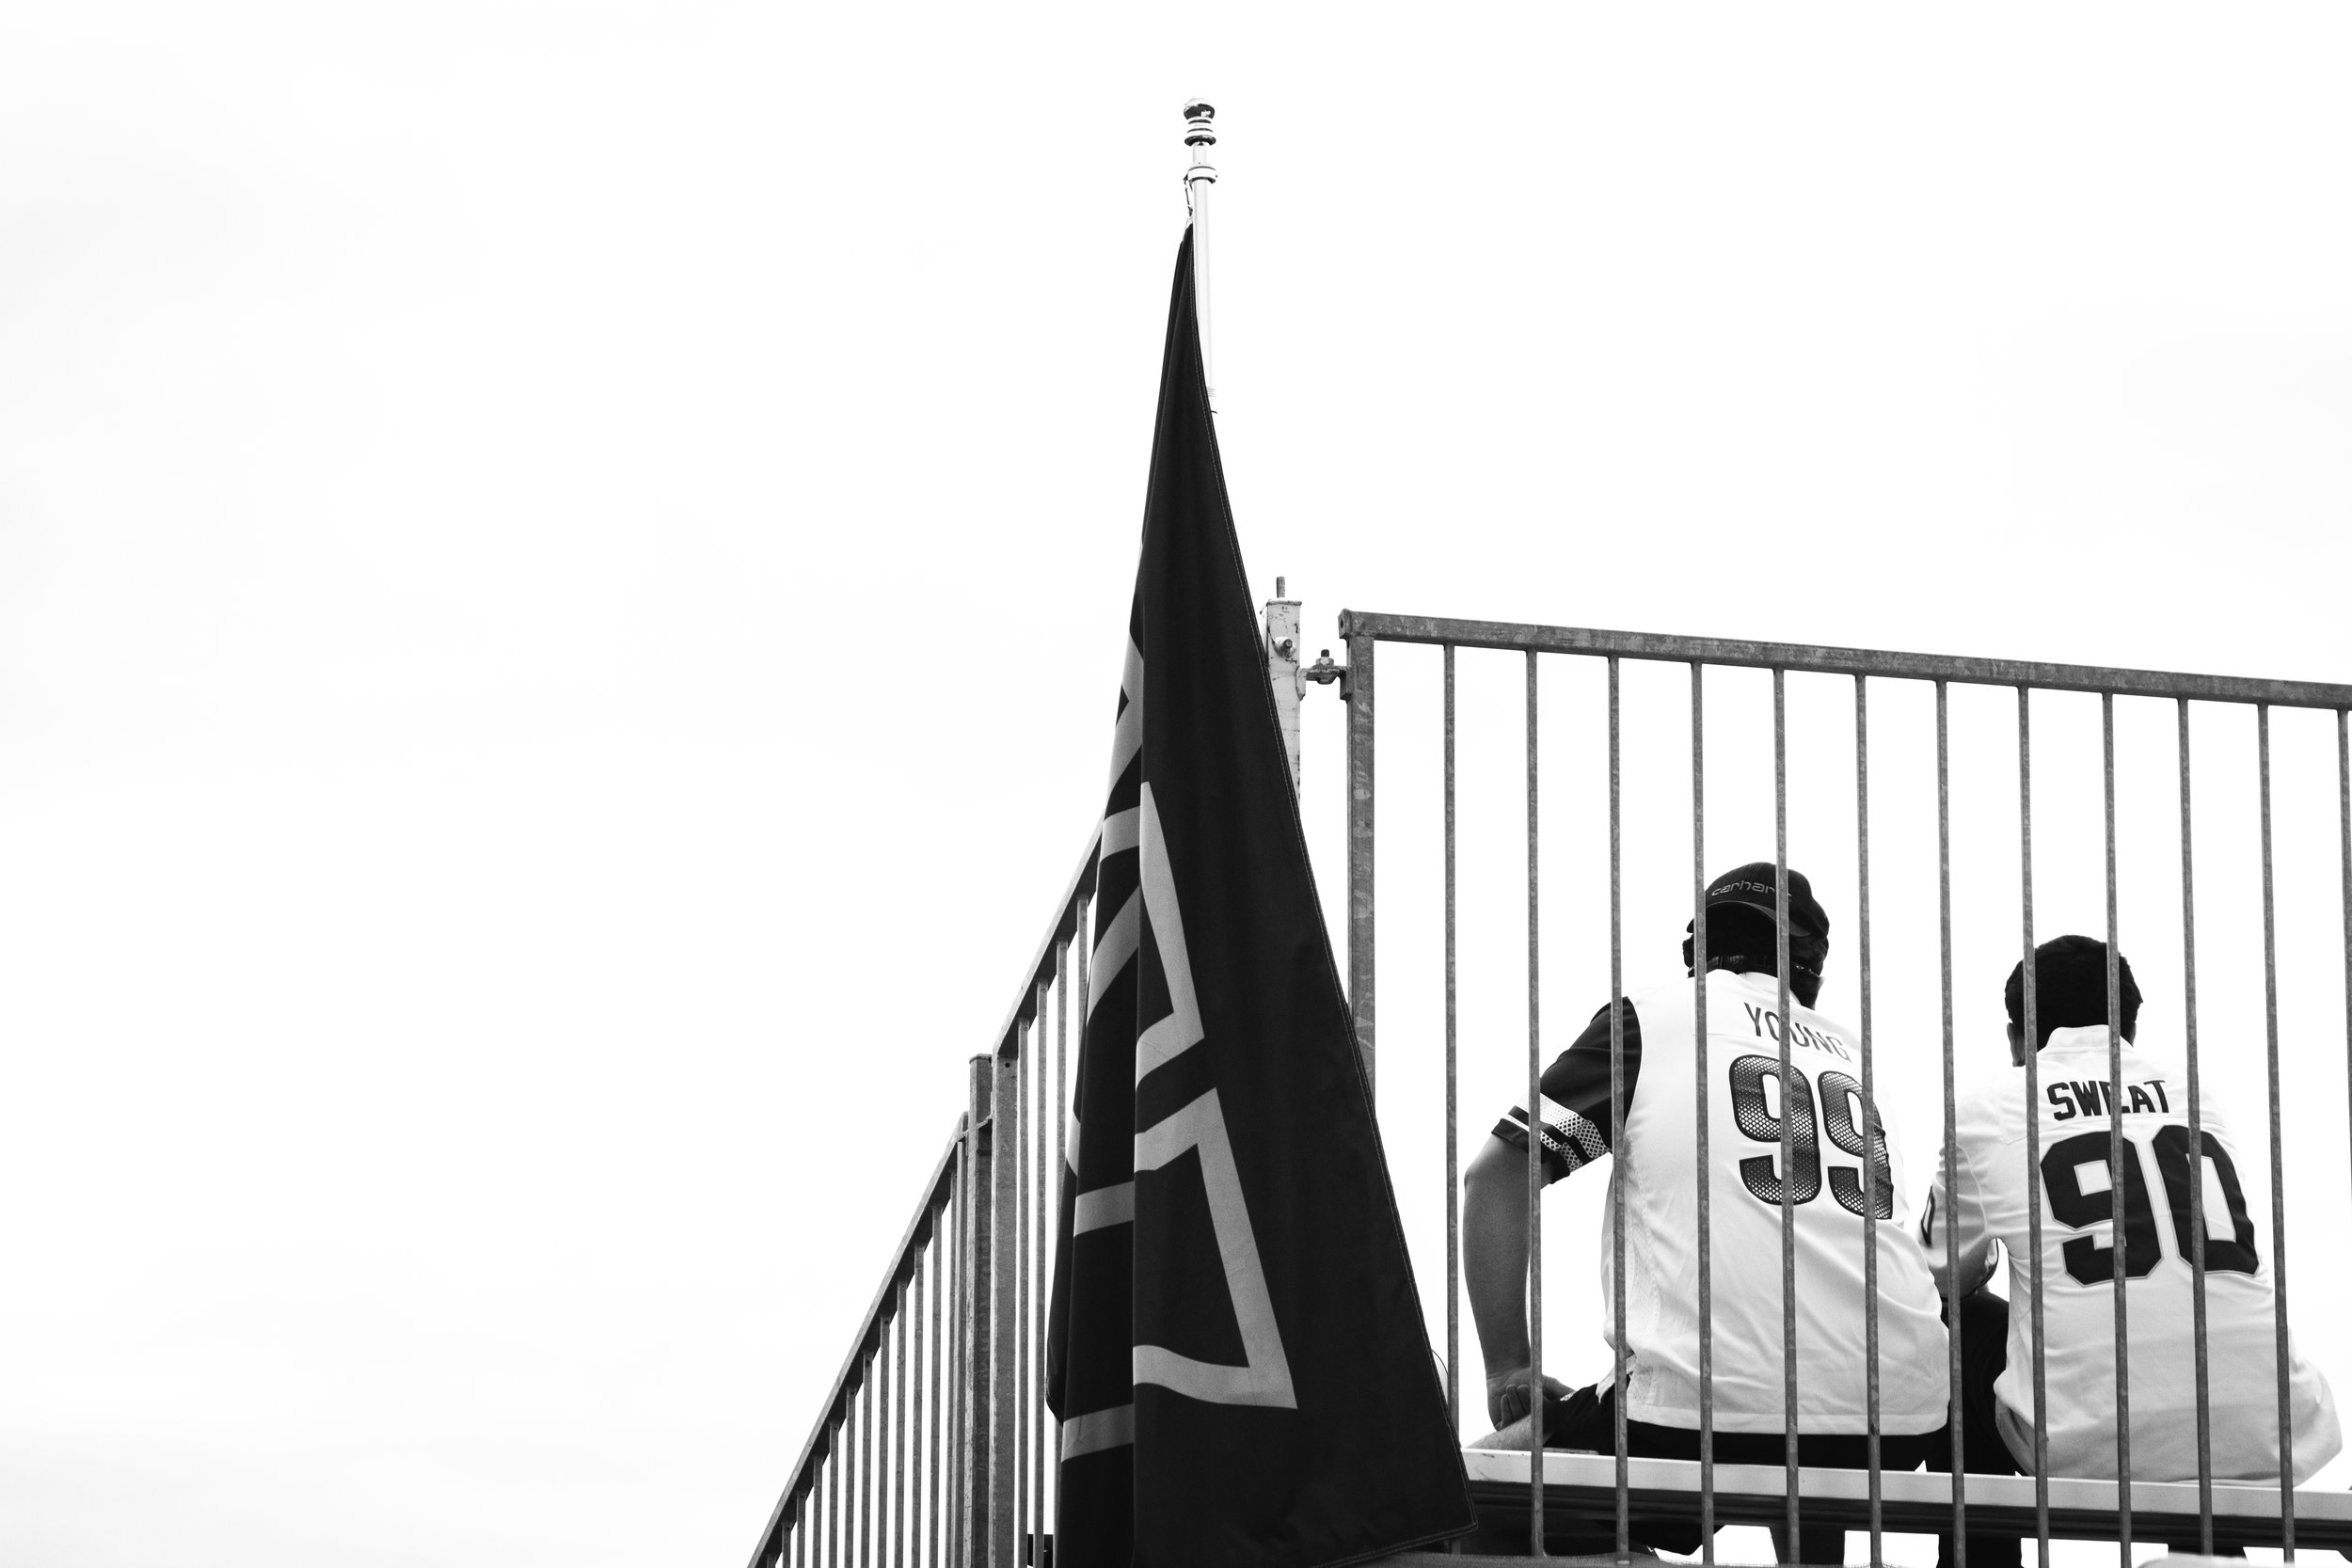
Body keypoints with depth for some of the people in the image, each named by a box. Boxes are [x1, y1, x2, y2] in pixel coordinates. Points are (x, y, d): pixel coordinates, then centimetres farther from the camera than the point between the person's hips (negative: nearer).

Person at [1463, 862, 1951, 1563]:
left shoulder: (1651, 1014, 11)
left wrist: (1509, 1374, 11)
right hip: (1901, 1414, 5)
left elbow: (1494, 1177, 5)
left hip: (1715, 1401, -5)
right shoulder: (1848, 1045, 23)